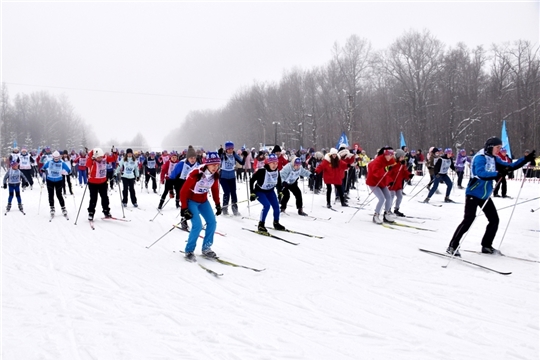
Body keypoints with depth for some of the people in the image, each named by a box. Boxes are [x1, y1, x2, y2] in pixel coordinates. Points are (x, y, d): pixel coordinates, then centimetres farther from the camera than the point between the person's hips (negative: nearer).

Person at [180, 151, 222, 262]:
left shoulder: (215, 175, -11)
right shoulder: (196, 174, -30)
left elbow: (215, 189, 8)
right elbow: (183, 191, -24)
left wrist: (218, 204, 8)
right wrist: (184, 209, -24)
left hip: (203, 201, 7)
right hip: (191, 200, -7)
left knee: (212, 222, 0)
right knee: (197, 225, -18)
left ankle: (206, 249, 16)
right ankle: (189, 251, 0)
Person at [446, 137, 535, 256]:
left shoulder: (494, 159, 8)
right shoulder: (480, 158, -17)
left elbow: (509, 167, 13)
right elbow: (480, 173, -34)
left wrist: (526, 159, 7)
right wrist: (498, 174, -44)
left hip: (485, 196, 9)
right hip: (473, 194, -9)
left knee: (494, 220, 8)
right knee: (468, 220, -15)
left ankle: (486, 246, 21)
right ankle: (452, 246, -8)